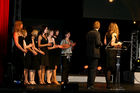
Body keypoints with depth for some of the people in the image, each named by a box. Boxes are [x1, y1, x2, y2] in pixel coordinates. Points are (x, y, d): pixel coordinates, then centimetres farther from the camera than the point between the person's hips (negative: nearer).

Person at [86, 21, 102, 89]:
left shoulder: (88, 33, 8)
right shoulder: (97, 33, -11)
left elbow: (87, 42, 8)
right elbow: (98, 43, -17)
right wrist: (101, 44, 4)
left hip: (88, 53, 6)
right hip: (95, 53, -6)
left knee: (90, 68, 14)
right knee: (93, 69, -2)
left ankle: (89, 84, 20)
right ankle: (91, 84, -4)